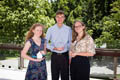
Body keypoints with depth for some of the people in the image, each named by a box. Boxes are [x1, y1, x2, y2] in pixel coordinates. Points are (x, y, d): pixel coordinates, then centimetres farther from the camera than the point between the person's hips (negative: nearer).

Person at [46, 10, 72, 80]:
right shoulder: (50, 29, 2)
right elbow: (45, 42, 2)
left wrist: (65, 47, -10)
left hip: (65, 55, 0)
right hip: (54, 56, 0)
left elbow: (71, 42, 6)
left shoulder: (68, 29, 2)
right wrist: (54, 48, -11)